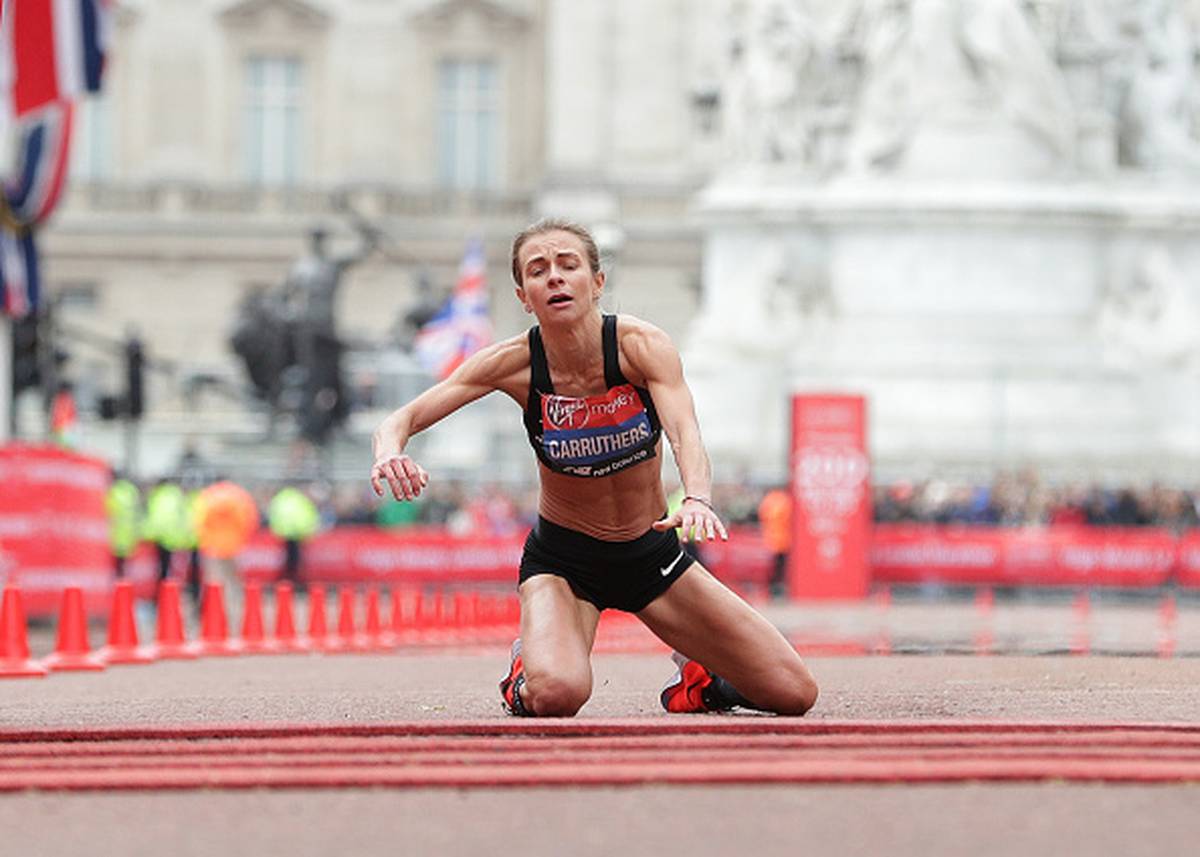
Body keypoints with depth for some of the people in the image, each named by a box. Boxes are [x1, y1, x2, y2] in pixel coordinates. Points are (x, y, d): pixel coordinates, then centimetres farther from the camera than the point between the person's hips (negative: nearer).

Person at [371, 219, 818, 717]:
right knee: (556, 694, -33)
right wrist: (390, 449, -46)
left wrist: (696, 499, -57)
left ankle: (699, 676, 28)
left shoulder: (641, 345, -19)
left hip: (651, 554, 2)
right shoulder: (515, 363, -18)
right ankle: (527, 666, 4)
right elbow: (403, 419, -22)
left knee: (795, 694, -4)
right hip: (561, 559, -1)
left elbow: (684, 434, -35)